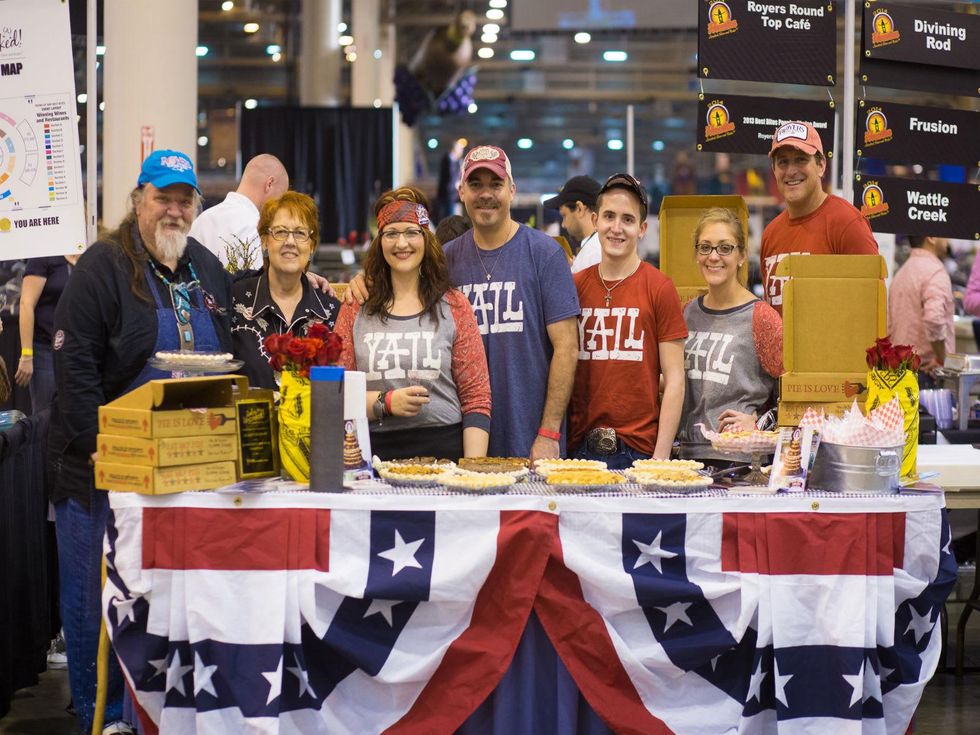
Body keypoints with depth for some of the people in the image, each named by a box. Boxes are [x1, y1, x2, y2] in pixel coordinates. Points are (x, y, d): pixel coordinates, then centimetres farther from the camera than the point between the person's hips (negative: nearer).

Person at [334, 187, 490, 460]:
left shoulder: (454, 306, 6)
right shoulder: (354, 309, 8)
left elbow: (476, 397, 2)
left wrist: (473, 471, -8)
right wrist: (386, 403, -10)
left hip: (444, 449, -1)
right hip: (375, 452, 1)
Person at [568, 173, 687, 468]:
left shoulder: (659, 288, -2)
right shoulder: (575, 286, 8)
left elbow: (674, 379, -3)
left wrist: (662, 455, -10)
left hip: (639, 449, -3)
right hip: (578, 448, 3)